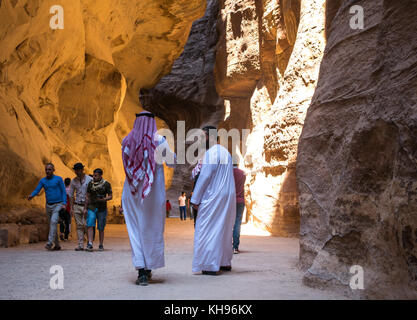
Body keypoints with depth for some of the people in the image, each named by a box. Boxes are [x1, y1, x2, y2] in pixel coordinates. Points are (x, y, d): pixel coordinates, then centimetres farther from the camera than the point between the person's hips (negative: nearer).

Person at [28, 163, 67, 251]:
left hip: (58, 205, -5)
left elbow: (64, 192, -4)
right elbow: (37, 190, -4)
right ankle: (57, 245, 18)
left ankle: (50, 242, -24)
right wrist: (31, 195, -26)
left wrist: (64, 203, -15)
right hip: (48, 205, 5)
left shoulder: (58, 179, -3)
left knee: (53, 222, -22)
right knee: (52, 224, 9)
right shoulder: (43, 180, 7)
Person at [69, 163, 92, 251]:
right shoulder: (73, 181, 8)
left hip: (87, 205, -3)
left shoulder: (89, 180, -3)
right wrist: (71, 207, 9)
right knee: (79, 226, 2)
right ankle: (80, 245, 4)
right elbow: (71, 195, 14)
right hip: (77, 206, 3)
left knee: (86, 225, -10)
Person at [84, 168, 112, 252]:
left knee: (101, 228, 3)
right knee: (90, 225, -14)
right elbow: (88, 197, 14)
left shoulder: (106, 184, -2)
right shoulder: (90, 184, 7)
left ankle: (101, 245, 15)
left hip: (102, 209, -2)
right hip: (91, 207, 2)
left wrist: (104, 199, -19)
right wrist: (85, 208, 11)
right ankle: (90, 244, -16)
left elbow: (110, 196, 1)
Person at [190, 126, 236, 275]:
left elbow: (204, 177, -16)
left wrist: (195, 199, -11)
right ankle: (225, 262, 22)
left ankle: (211, 265, -3)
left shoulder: (210, 153, -13)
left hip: (213, 196, -9)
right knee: (224, 229, 15)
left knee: (208, 229, -3)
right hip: (228, 196, 9)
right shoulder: (226, 152, 15)